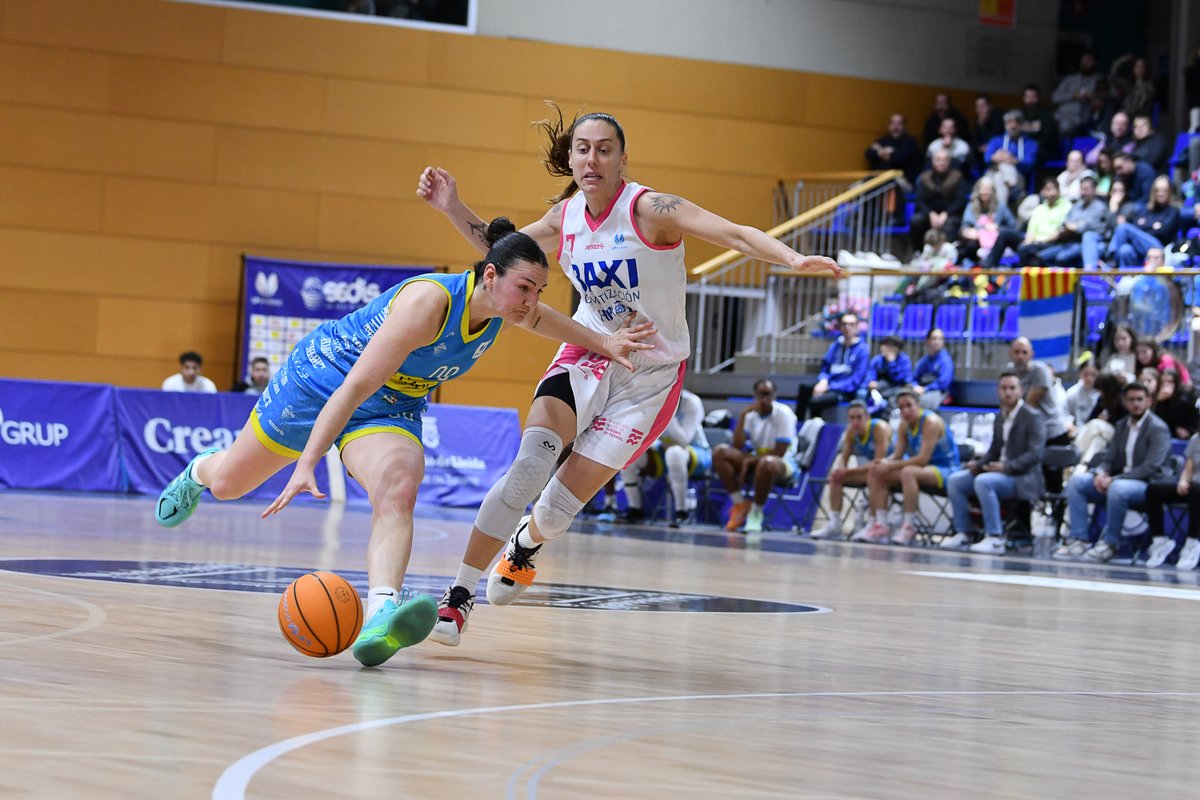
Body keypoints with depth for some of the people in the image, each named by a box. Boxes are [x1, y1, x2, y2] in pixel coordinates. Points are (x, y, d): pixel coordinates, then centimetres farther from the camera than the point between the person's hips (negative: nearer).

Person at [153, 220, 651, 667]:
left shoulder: (503, 304, -13)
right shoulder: (428, 301, -36)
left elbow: (540, 318, 16)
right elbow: (354, 387, -38)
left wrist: (602, 344, 22)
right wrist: (306, 465, -43)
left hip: (390, 409, 4)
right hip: (322, 378, -4)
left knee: (398, 491, -31)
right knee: (228, 483, 14)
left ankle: (381, 615, -52)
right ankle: (199, 471, 53)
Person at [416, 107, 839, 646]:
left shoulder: (649, 210, -20)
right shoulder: (565, 218, -3)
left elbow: (737, 235, -31)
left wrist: (793, 259, -49)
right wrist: (452, 207, 1)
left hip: (650, 375, -3)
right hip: (589, 358, 3)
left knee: (563, 501, -5)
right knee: (530, 464, -23)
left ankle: (525, 545, 34)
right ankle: (459, 596, -15)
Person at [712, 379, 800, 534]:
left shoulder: (783, 413, -11)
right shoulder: (751, 414, 3)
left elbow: (779, 452, -15)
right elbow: (737, 445, -7)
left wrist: (752, 460, -13)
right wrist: (743, 416, -14)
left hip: (783, 464, -6)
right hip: (756, 461, 6)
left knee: (766, 463, -43)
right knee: (721, 452, -17)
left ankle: (755, 514, -22)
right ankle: (740, 504, -12)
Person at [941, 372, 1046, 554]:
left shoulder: (1032, 417, -8)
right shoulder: (1000, 418, 14)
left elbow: (1036, 453, -17)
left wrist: (1007, 467, -25)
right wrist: (978, 464, 0)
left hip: (1023, 478, -8)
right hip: (1000, 472, 8)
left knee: (983, 482, -33)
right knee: (955, 480, -5)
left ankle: (995, 539, -30)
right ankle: (963, 534, -2)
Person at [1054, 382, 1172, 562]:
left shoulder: (1158, 429, -8)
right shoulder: (1122, 426, 16)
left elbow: (1151, 467, -18)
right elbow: (1109, 457, 15)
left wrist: (1114, 479, -23)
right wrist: (1100, 473, -11)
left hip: (1149, 484, -7)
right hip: (1120, 478, 7)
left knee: (1117, 488, -39)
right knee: (1076, 481, -10)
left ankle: (1110, 544, -25)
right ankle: (1079, 540, -17)